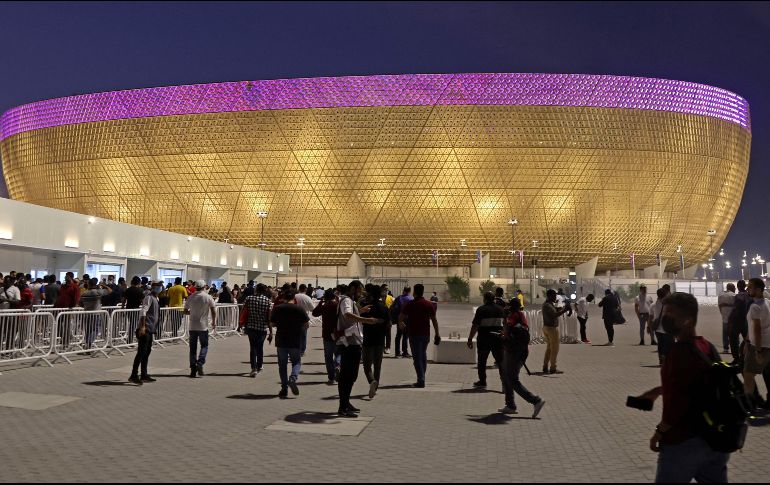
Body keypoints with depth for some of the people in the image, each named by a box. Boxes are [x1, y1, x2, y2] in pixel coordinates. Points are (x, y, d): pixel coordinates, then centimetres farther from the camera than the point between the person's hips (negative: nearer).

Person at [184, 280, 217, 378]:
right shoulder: (208, 297, -5)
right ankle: (200, 363, -11)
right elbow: (214, 311, -8)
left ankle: (193, 369, 8)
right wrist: (214, 322, 4)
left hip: (192, 326, 3)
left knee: (193, 348, 8)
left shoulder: (190, 297, 3)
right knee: (204, 346, 9)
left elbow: (185, 311, 7)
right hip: (203, 326, -3)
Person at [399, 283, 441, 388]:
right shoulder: (429, 304, 2)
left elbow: (400, 317, -6)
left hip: (414, 334, -4)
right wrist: (437, 334, 7)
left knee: (417, 357, -1)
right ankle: (422, 378, 26)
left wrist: (401, 323, 17)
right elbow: (434, 320, 1)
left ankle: (421, 380, -7)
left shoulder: (410, 304, -8)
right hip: (426, 334, 4)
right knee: (423, 355, 19)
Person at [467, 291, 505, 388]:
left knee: (482, 361, 10)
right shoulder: (501, 309, 6)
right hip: (498, 337, 3)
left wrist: (470, 339, -5)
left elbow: (475, 326, -10)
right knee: (500, 359, 7)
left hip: (484, 338, -3)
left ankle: (482, 381, 16)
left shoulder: (481, 309, -8)